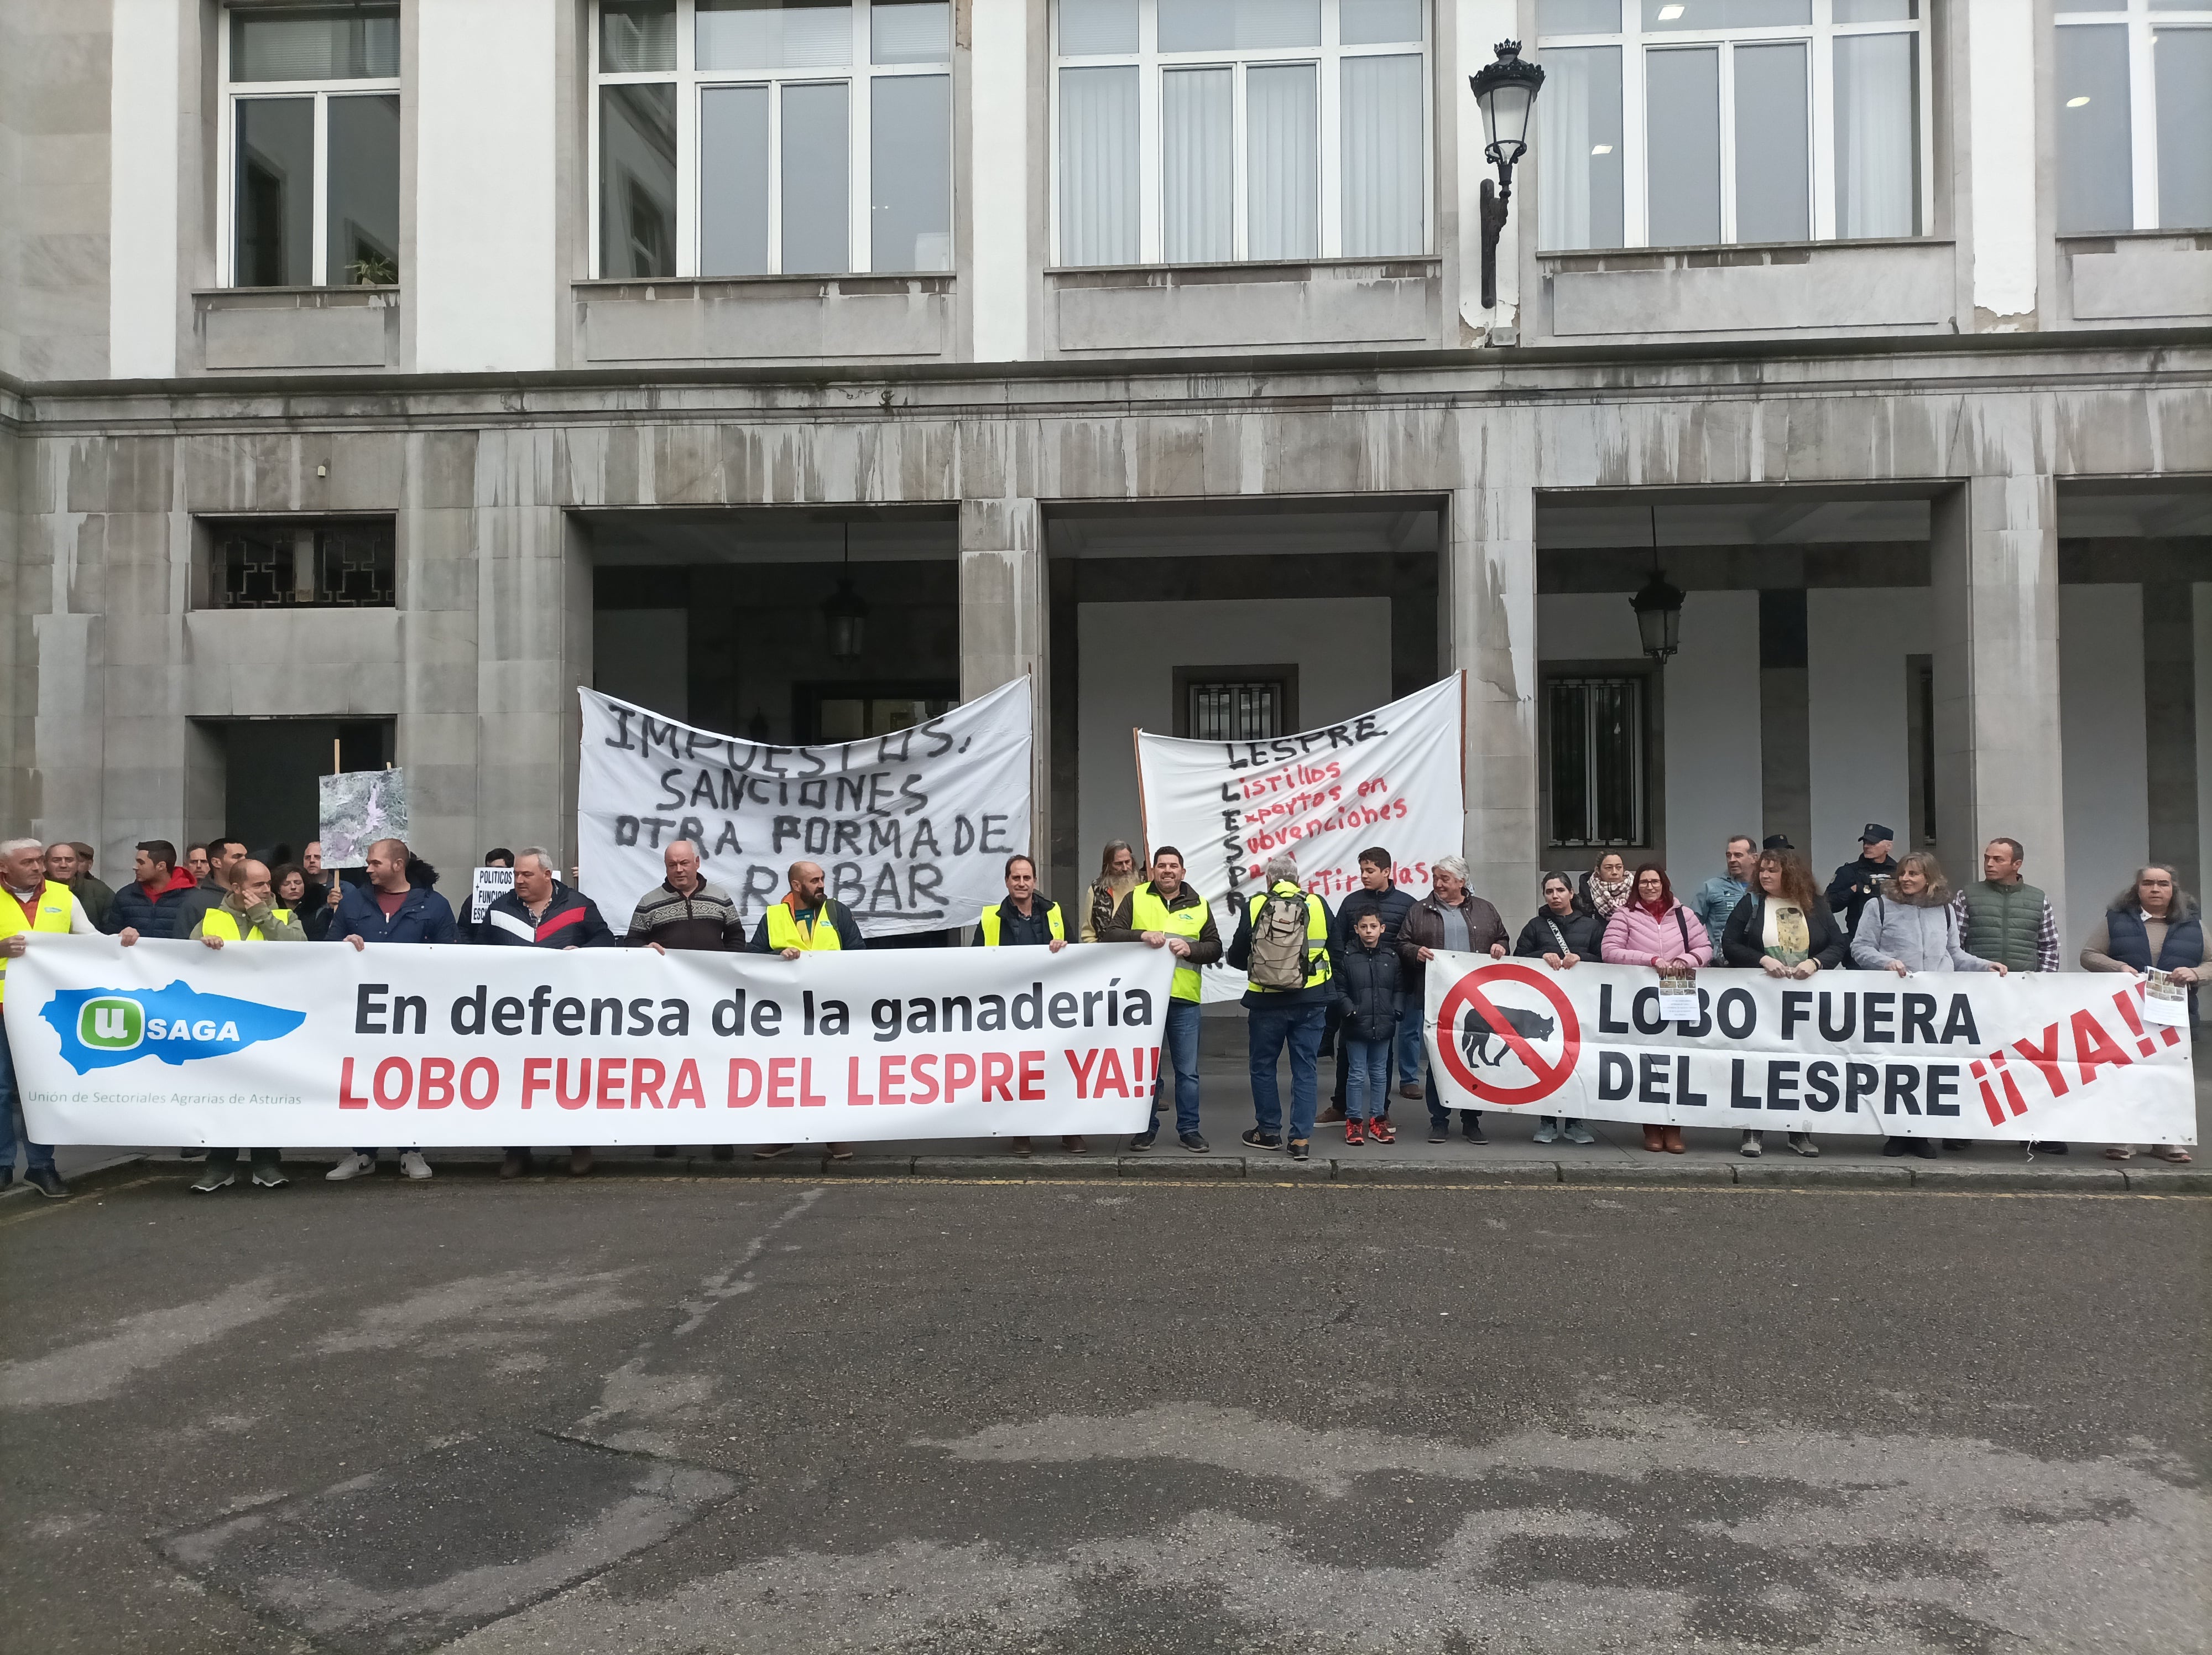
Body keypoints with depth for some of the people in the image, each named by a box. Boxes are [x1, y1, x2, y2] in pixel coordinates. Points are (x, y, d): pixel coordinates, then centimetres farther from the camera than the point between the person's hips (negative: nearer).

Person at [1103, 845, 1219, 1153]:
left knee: (1187, 1070, 6)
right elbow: (1108, 934, -3)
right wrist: (1142, 935, -17)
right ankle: (1147, 1128, 18)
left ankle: (1188, 1130, 16)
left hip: (1184, 999, 1)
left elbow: (1215, 948, 8)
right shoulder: (1135, 898, 5)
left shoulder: (1199, 906, 9)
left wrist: (1191, 948, -11)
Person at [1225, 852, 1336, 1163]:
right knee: (1305, 1069, 8)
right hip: (1310, 1001, 1)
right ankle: (1301, 1139, 6)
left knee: (1263, 1066, 15)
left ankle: (1269, 1131, 22)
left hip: (1266, 1001, -1)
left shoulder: (1253, 906, -7)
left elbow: (1236, 957, -2)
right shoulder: (1318, 905, -3)